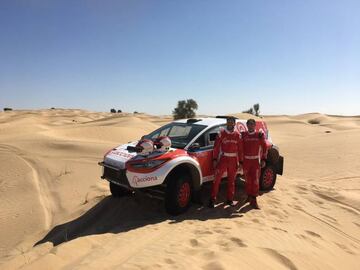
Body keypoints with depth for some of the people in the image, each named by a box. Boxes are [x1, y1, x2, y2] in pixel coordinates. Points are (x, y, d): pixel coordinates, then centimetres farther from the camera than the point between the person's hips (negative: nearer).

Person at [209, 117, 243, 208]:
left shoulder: (237, 135, 4)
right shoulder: (221, 133, -3)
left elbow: (240, 149, 7)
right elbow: (216, 147, -4)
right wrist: (214, 159, -8)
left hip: (233, 160, 3)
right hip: (223, 159, -2)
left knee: (231, 181, 12)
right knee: (217, 180, -5)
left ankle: (230, 199, 24)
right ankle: (213, 199, 3)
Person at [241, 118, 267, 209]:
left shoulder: (260, 135, -1)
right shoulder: (243, 135, 3)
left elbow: (264, 147, 2)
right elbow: (241, 147, 7)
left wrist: (263, 160, -3)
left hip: (256, 161, -2)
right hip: (246, 161, 2)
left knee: (255, 181, -3)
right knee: (247, 180, 11)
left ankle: (254, 200, 2)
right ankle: (249, 196, 28)